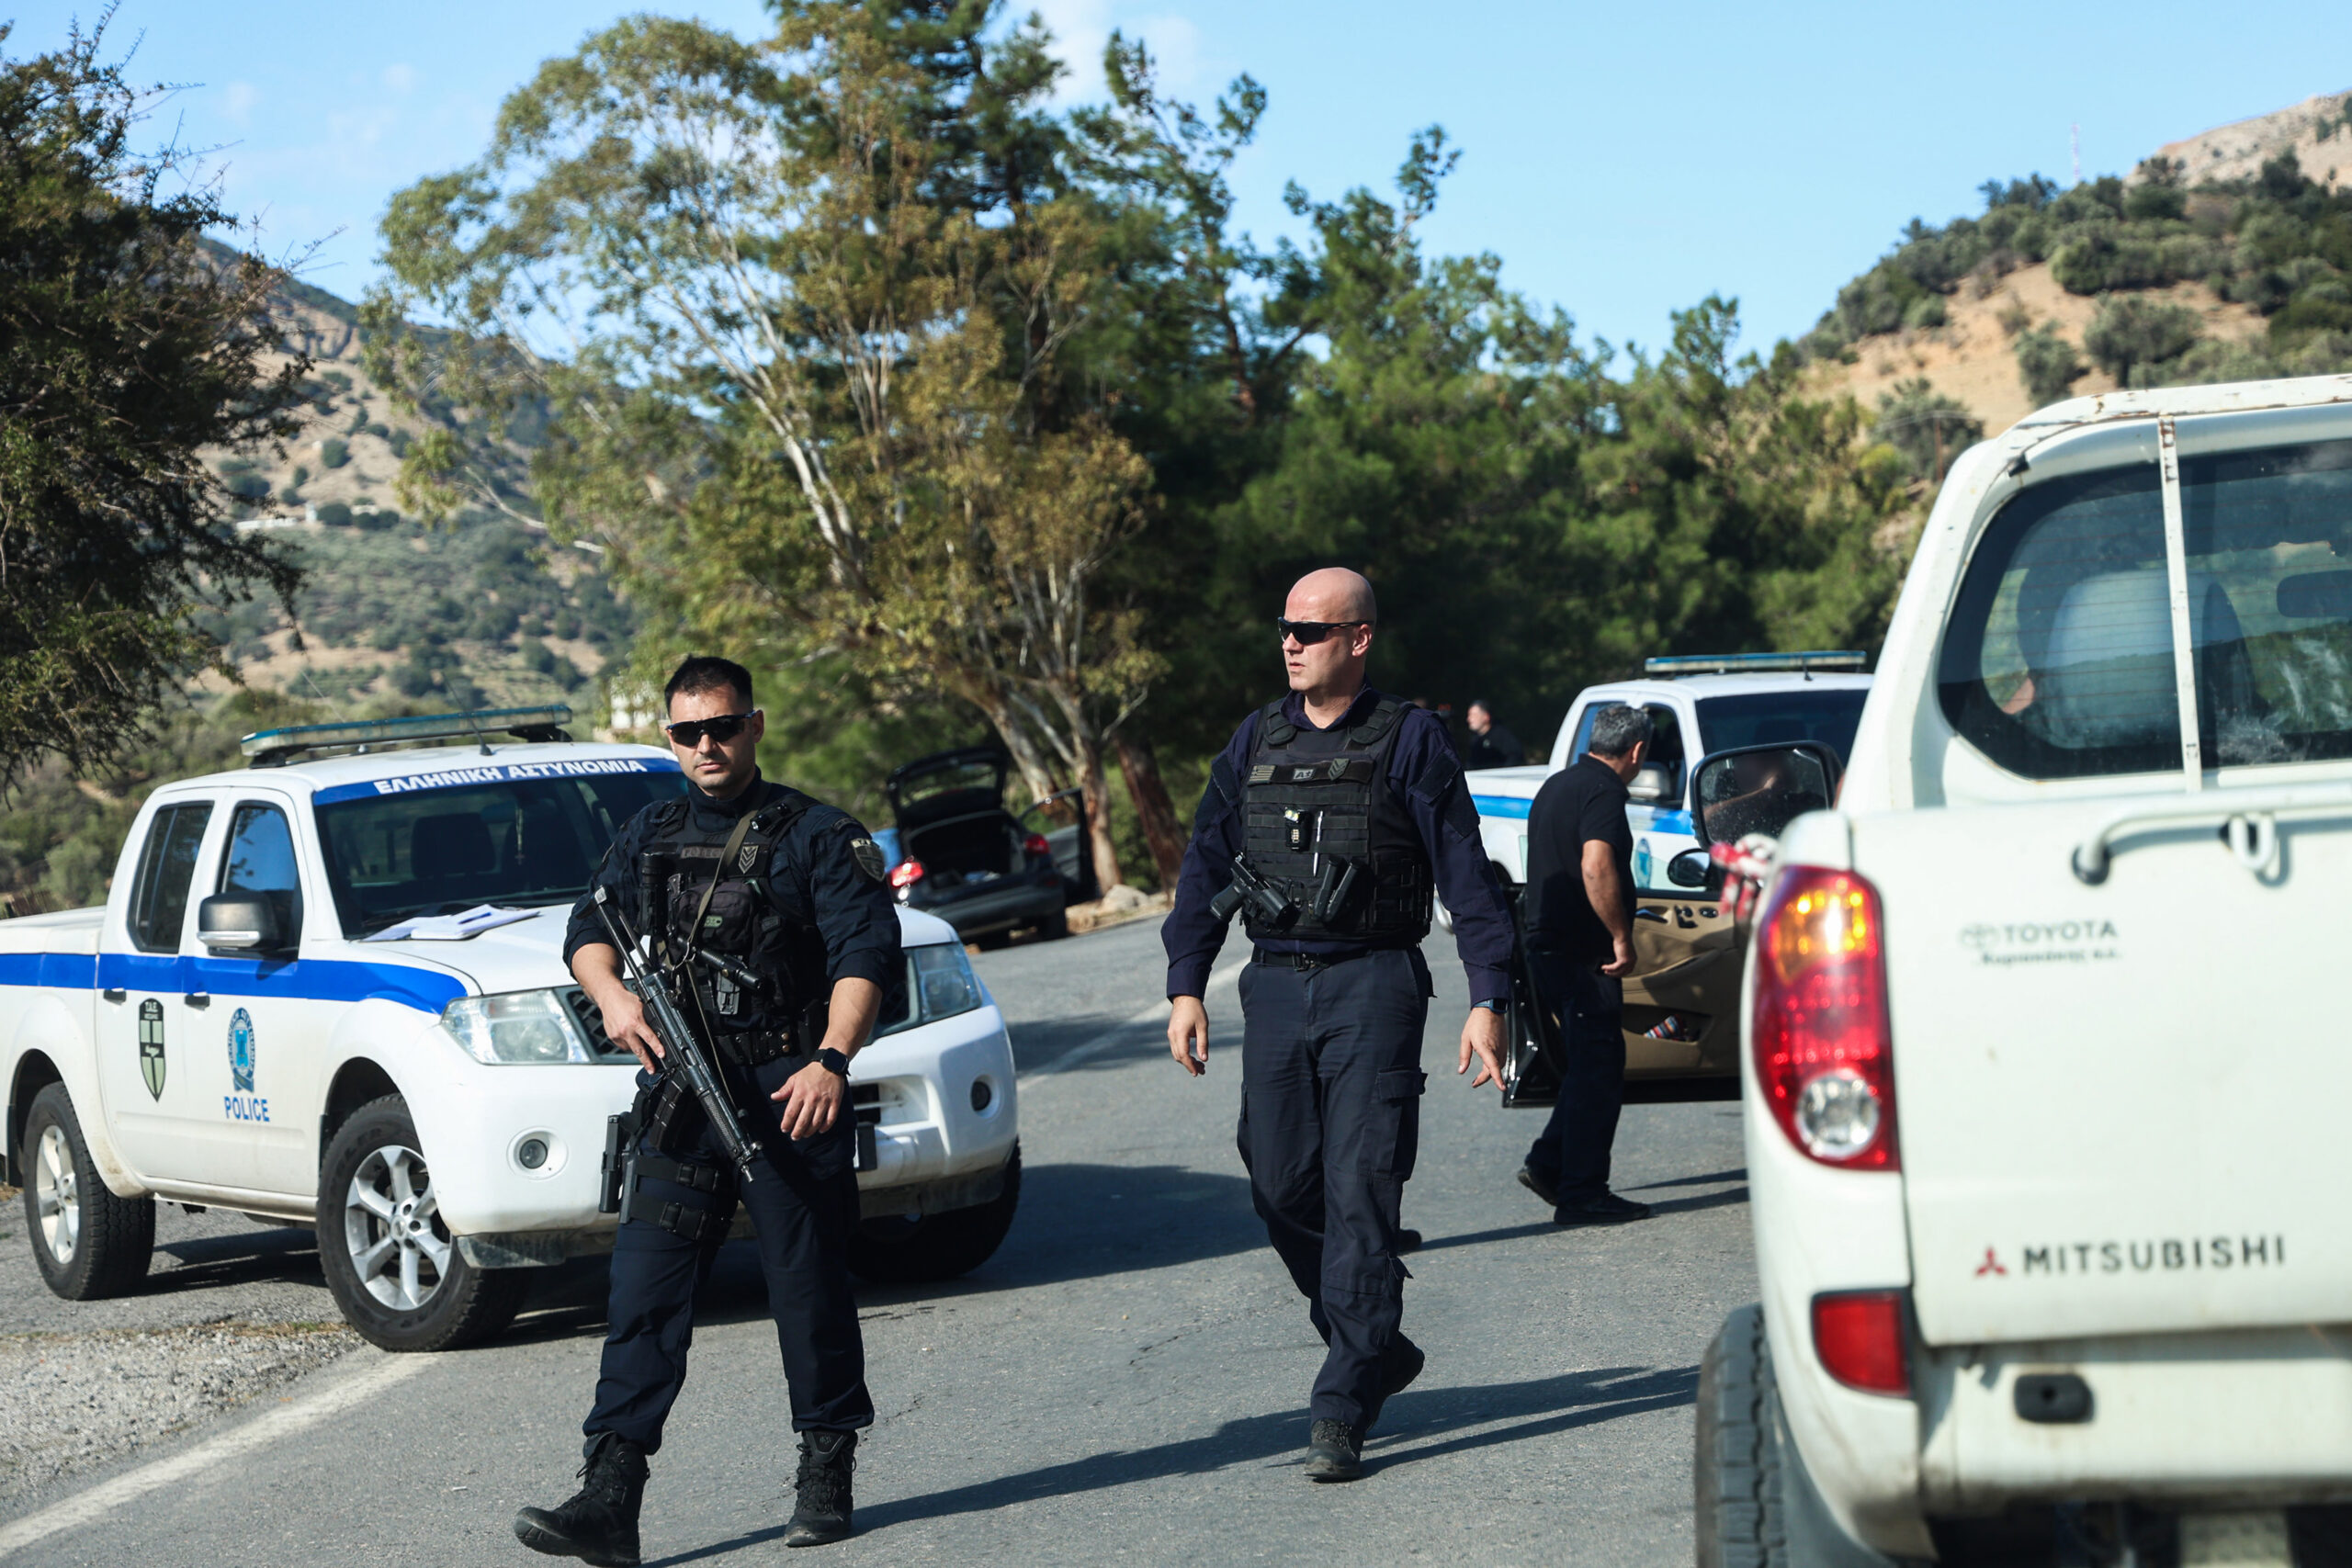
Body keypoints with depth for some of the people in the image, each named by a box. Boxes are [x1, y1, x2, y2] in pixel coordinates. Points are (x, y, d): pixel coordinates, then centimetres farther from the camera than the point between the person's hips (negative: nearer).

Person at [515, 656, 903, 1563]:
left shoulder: (816, 837, 0)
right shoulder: (651, 837, 16)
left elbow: (867, 953, -9)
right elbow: (591, 926, 12)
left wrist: (831, 1059, -23)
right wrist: (612, 994, -11)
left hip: (791, 1093, -4)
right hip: (681, 1092, 4)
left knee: (808, 1286, 2)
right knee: (644, 1290, -5)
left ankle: (825, 1474, 18)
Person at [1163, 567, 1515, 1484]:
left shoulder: (1410, 743, -1)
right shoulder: (1256, 742, 12)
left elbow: (1466, 874, -2)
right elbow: (1206, 865, 15)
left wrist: (1487, 999, -8)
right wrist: (1185, 985, 7)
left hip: (1374, 987, -5)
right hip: (1275, 987, 5)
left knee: (1359, 1194, -9)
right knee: (1282, 1190, 5)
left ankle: (1342, 1413, -8)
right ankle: (1376, 1350, 26)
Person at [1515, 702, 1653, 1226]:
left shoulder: (1556, 785, 17)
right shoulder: (1604, 791, -14)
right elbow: (1596, 868, -28)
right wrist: (1622, 937, -21)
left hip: (1545, 944, 9)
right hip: (1582, 954, -9)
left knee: (1586, 1065, 18)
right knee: (1598, 1071, -4)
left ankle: (1549, 1162, 16)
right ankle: (1582, 1195, -1)